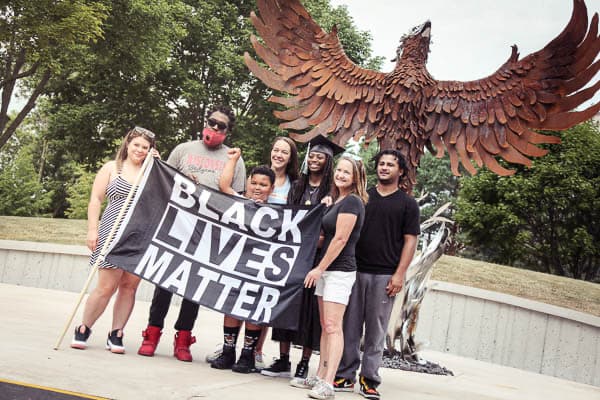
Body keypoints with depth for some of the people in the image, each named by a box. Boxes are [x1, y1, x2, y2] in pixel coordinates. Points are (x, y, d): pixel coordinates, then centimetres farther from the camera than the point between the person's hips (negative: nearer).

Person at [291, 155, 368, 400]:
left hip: (340, 270, -10)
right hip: (326, 270, 10)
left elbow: (340, 239, -16)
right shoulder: (337, 201, 18)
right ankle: (320, 377, 15)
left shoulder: (351, 202, -11)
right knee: (325, 327, 11)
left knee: (333, 327, -13)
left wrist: (319, 268, -14)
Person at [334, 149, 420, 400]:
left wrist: (399, 274, -8)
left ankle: (369, 379, 9)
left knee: (376, 330, 2)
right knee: (350, 325, 2)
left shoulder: (407, 204, 7)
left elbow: (410, 241, 2)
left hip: (384, 275, -2)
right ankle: (345, 376, 8)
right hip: (355, 270, 2)